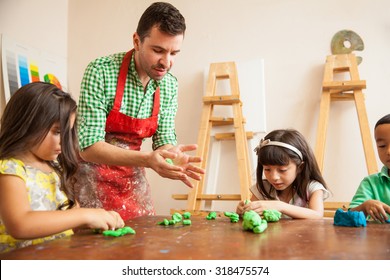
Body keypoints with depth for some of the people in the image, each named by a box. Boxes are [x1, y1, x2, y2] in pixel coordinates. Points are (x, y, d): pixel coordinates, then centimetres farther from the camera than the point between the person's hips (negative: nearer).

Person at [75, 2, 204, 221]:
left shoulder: (170, 85, -5)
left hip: (132, 178, 5)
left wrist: (174, 156, -25)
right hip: (93, 175, -4)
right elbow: (89, 147, -24)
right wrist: (146, 160, -38)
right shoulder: (101, 71, -21)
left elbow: (164, 139, -2)